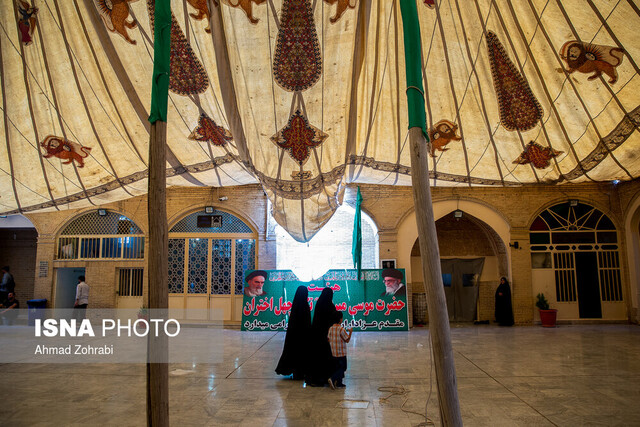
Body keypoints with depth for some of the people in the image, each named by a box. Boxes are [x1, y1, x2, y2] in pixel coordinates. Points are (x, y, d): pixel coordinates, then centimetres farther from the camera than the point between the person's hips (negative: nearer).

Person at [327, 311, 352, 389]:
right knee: (343, 367, 3)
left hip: (333, 352, 6)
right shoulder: (341, 329, -18)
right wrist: (350, 332, 0)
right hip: (341, 353, -6)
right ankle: (332, 379, -13)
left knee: (338, 367, 18)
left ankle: (339, 382, 19)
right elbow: (347, 340, -11)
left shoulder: (330, 328, 0)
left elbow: (328, 339, 5)